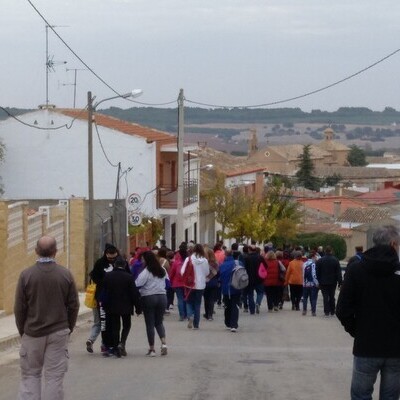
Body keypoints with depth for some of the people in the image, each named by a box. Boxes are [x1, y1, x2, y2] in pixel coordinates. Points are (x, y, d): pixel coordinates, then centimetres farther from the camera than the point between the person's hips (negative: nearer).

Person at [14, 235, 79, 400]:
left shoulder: (26, 275, -8)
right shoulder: (66, 274, -5)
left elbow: (19, 308, -4)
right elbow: (73, 306, -1)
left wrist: (23, 331, 9)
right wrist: (69, 328, 12)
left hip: (32, 333, 0)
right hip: (58, 333, 0)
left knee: (30, 375, 11)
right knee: (54, 377, 5)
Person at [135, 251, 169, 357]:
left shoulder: (146, 272, -11)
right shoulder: (162, 270, 7)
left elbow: (137, 284, -19)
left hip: (148, 297, -5)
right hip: (162, 296, 5)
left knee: (150, 324, 3)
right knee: (159, 322, 16)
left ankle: (152, 349, 5)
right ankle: (164, 343, -5)